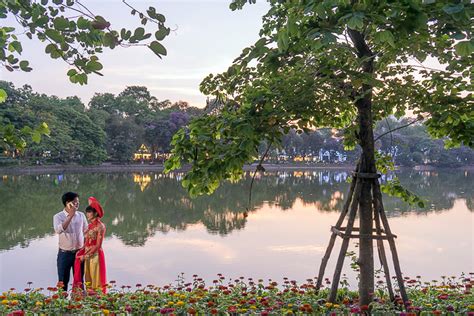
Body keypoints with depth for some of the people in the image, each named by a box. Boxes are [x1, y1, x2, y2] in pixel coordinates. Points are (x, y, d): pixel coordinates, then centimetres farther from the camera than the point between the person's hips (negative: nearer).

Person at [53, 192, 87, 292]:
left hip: (79, 252, 3)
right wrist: (70, 216, -27)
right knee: (63, 281, 5)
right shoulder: (58, 216, -7)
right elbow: (58, 230, -26)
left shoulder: (81, 215, 2)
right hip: (65, 253, -3)